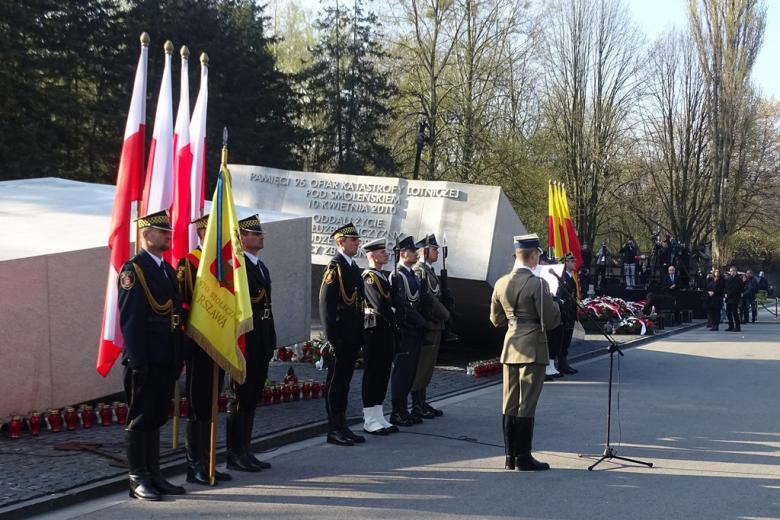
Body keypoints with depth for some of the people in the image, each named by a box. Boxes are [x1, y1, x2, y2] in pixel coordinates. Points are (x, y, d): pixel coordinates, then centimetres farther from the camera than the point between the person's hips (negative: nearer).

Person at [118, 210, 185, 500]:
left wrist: (179, 358, 15)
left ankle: (154, 475, 20)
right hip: (145, 360, -8)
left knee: (156, 419, 13)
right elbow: (130, 320, -14)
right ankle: (137, 480, 7)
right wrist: (137, 361, -19)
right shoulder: (133, 269, -9)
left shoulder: (168, 269, 16)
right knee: (140, 419, 0)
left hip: (166, 361, 8)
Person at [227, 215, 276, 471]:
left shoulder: (262, 267, 19)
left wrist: (271, 341, 16)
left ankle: (245, 450, 19)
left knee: (252, 397, 12)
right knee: (241, 397, -3)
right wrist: (239, 343, -20)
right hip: (245, 342, -9)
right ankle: (235, 454, 4)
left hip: (261, 343, 9)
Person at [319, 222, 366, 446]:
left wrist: (360, 335, 16)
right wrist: (333, 337, -19)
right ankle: (334, 430, 4)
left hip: (352, 337, 9)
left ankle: (342, 426, 20)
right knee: (335, 382, -1)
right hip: (340, 336, -9)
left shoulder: (354, 267, 16)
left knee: (344, 381, 13)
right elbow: (326, 304, -17)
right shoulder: (334, 267, -12)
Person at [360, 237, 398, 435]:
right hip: (374, 330, -9)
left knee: (383, 373, 11)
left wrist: (393, 324, 4)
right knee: (373, 374, -4)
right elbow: (380, 305, -20)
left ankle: (378, 418, 18)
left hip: (386, 330, 9)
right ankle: (370, 421, 1)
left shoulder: (383, 276, 18)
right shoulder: (369, 276, -12)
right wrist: (394, 320, -11)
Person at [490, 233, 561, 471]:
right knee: (526, 404, -1)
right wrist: (554, 303, 7)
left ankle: (510, 456, 17)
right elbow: (551, 320, -12)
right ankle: (523, 457, 3)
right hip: (533, 349, -6)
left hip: (510, 349, 6)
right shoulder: (538, 284, -15)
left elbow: (496, 319, 13)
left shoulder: (501, 283, 5)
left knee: (510, 404, 11)